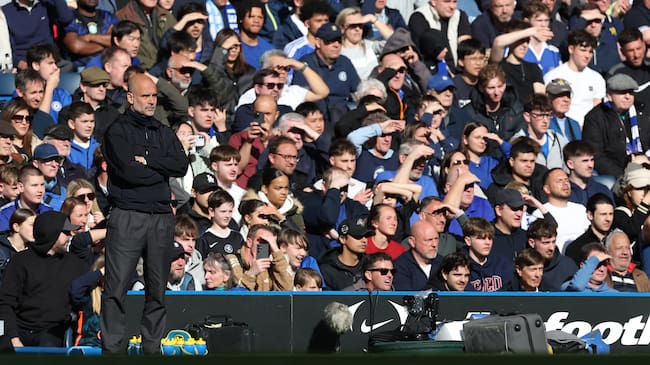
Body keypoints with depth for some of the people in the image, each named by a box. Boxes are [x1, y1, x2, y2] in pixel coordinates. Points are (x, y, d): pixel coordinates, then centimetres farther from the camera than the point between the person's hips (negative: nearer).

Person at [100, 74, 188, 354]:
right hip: (127, 216, -5)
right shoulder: (117, 132, 1)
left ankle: (152, 347, 12)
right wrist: (162, 171, -1)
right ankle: (113, 349, -5)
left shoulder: (164, 134, 17)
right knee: (117, 289, -7)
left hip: (161, 218, 5)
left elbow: (182, 165, 1)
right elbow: (128, 170, -13)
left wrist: (147, 161, -9)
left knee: (158, 289, 7)